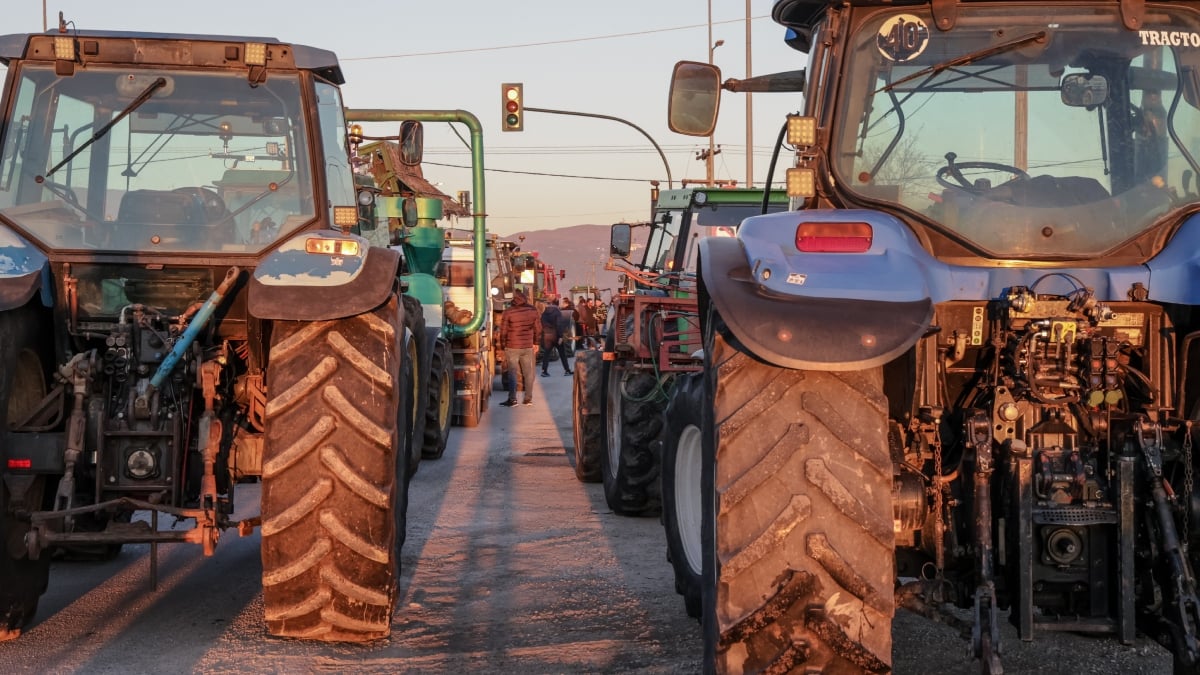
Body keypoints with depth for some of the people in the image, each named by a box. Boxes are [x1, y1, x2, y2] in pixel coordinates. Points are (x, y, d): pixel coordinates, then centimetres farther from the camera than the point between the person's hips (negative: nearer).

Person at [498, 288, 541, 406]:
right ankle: (528, 398, 12)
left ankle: (512, 399, -1)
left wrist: (503, 346, 6)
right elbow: (538, 328, 7)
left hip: (512, 347, -3)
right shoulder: (532, 310, 0)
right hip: (528, 347, 3)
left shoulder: (508, 312, -10)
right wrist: (536, 342, 20)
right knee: (528, 373, 9)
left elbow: (503, 331, -5)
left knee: (512, 373, 1)